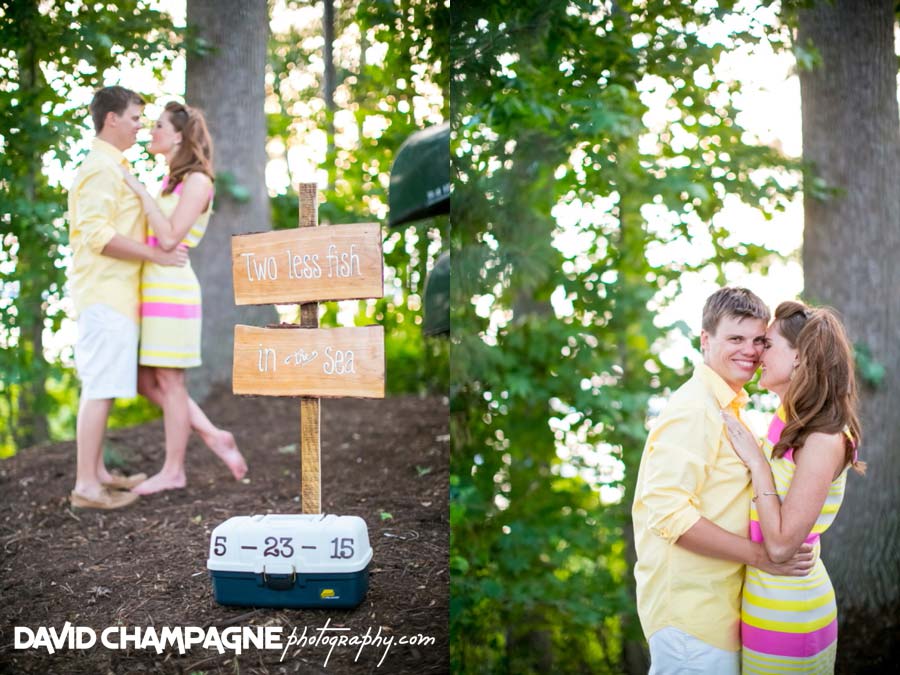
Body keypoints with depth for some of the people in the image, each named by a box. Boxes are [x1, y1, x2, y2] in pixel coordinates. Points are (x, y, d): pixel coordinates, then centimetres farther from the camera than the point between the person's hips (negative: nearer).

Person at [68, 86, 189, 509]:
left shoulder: (111, 167, 20)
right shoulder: (102, 168, -12)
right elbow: (98, 235, -22)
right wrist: (156, 255, -19)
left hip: (110, 294, 10)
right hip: (106, 294, -10)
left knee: (100, 387, 13)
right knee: (100, 389, -9)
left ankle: (96, 473, 20)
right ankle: (86, 486, -6)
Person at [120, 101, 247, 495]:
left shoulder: (197, 181, -9)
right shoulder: (170, 183, 18)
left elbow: (169, 239, -18)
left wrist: (139, 190, -14)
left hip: (171, 290, -9)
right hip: (152, 289, 9)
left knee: (168, 381, -1)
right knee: (145, 381, 10)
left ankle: (173, 470, 11)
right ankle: (214, 437, 17)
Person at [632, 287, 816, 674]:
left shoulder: (727, 407, 15)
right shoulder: (694, 408, -18)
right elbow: (668, 512, -26)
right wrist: (761, 555, -22)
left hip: (714, 603, 10)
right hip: (690, 612, -10)